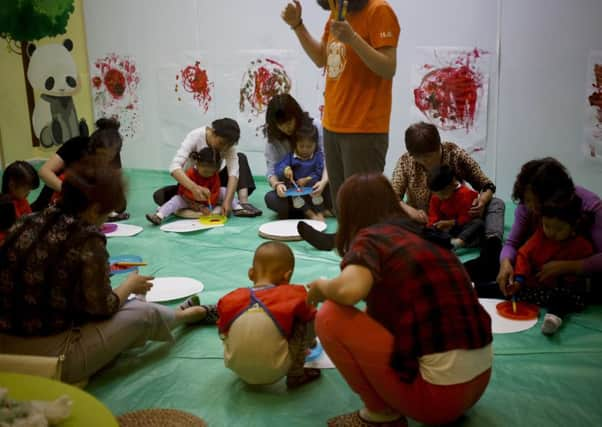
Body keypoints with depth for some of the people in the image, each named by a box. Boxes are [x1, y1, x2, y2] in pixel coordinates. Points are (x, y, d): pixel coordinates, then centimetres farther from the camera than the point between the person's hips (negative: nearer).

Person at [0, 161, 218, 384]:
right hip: (49, 357, -7)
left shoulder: (26, 223, 1)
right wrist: (130, 285, 10)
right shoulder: (87, 239, -18)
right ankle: (192, 314, 35)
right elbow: (101, 307, -9)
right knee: (143, 313, 10)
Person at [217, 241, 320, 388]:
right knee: (306, 323, 4)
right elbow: (312, 323, 11)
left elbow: (223, 332, 13)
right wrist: (309, 342, 34)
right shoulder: (294, 296, -4)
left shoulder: (230, 299, 2)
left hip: (238, 369, 4)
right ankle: (296, 375, 10)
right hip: (273, 373, -3)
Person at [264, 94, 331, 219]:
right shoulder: (273, 138, -3)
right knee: (270, 198, -30)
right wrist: (277, 184, -32)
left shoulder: (315, 126, -8)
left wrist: (324, 181, -33)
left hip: (315, 185, -1)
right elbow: (271, 169, -8)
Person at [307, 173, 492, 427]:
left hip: (438, 392, -8)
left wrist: (321, 287, -5)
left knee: (330, 317, -6)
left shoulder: (370, 237, -7)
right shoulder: (422, 236, 16)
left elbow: (349, 290, -29)